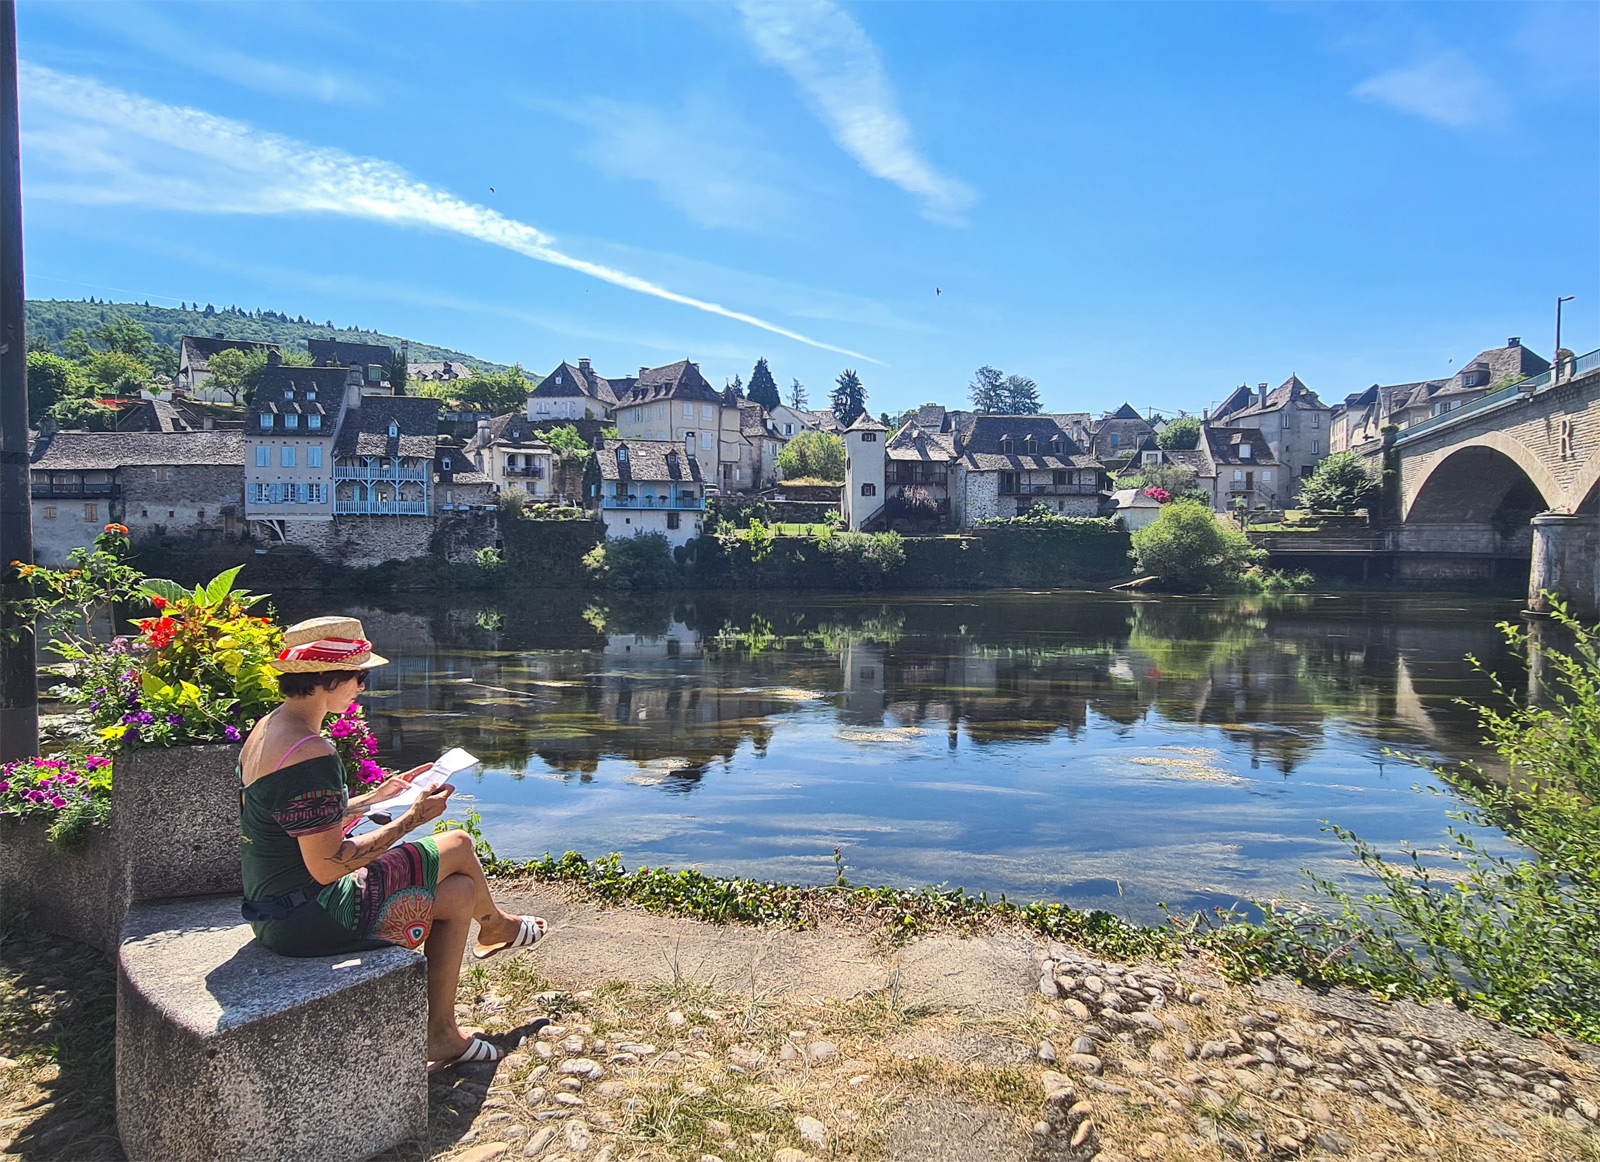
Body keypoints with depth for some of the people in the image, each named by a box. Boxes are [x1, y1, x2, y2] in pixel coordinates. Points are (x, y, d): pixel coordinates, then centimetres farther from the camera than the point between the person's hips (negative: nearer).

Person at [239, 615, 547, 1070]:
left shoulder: (269, 728, 5)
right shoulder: (311, 755, -27)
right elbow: (327, 866, -26)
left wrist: (376, 796, 19)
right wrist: (413, 817, -18)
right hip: (308, 920, -10)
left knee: (460, 892, 12)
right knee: (458, 846, 1)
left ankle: (440, 1035, 24)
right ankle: (494, 925, 32)